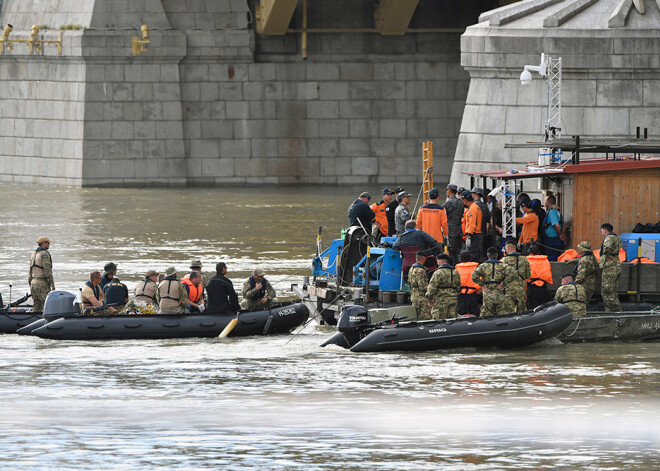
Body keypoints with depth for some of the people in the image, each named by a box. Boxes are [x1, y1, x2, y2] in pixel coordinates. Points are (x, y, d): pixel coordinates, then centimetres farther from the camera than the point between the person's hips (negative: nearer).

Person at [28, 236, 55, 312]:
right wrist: (52, 283, -15)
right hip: (42, 283, -8)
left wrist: (30, 285, 22)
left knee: (37, 306, 10)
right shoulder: (44, 254, -10)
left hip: (33, 282, 8)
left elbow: (30, 272, 18)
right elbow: (47, 269, -18)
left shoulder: (34, 254, 16)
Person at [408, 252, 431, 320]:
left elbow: (409, 283, 21)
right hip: (421, 296, -10)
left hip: (413, 296, 10)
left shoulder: (411, 269, 14)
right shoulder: (420, 270, -17)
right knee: (425, 316, -9)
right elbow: (422, 285, -21)